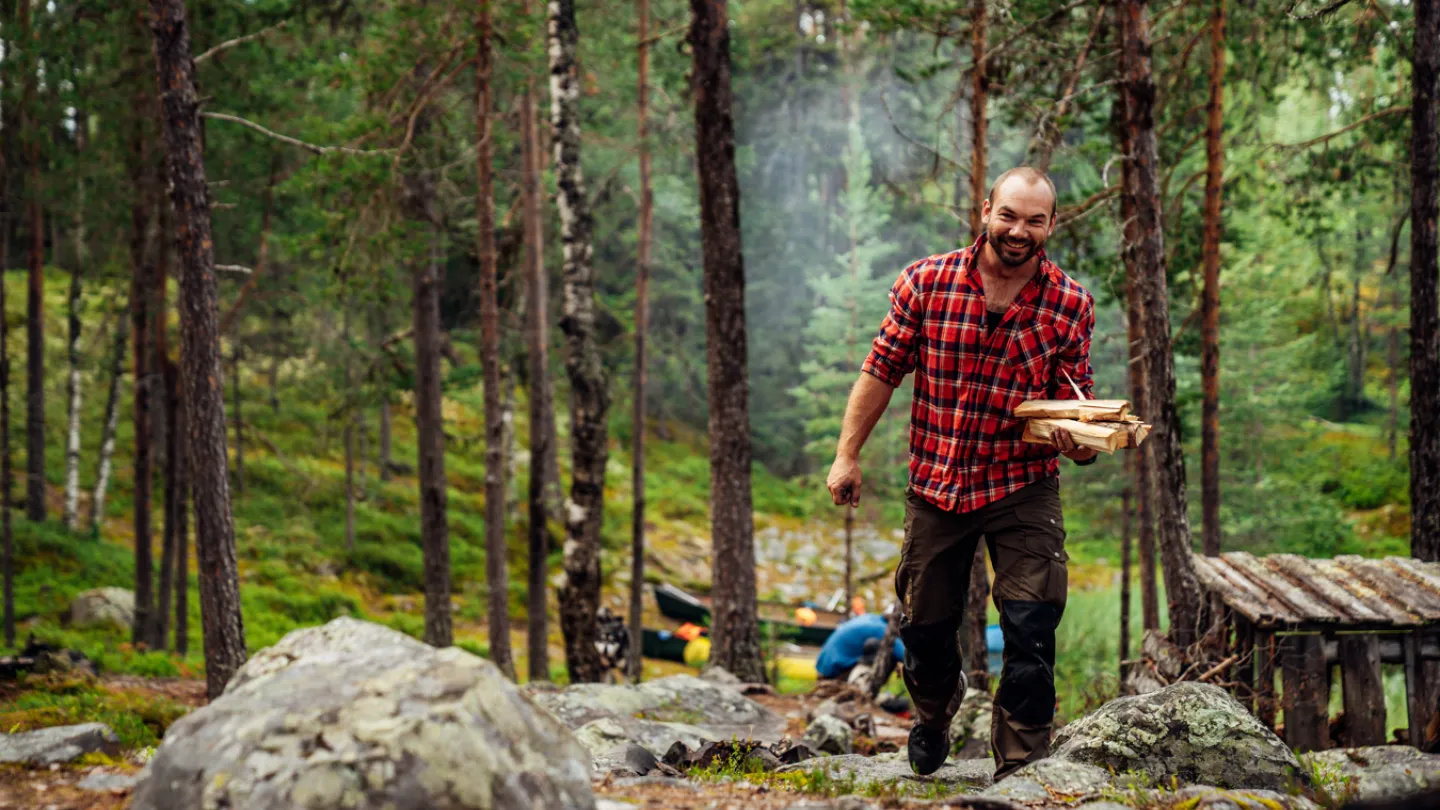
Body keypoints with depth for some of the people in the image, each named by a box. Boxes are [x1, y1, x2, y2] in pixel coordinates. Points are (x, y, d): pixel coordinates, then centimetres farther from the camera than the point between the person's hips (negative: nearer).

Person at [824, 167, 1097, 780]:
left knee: (1031, 632, -12)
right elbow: (882, 371, 1)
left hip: (1023, 488, -1)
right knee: (925, 625, 15)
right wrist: (847, 455, 1)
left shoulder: (1071, 305, -7)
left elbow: (1073, 401, -4)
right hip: (936, 486, 1)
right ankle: (932, 717, 47)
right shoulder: (925, 282, -7)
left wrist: (1078, 441, -27)